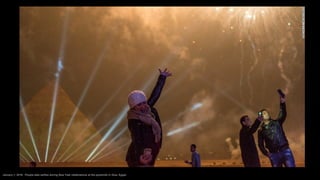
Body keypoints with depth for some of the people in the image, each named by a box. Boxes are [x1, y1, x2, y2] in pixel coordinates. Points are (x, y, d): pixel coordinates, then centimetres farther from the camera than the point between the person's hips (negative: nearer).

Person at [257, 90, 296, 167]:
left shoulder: (277, 122, 13)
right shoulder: (261, 130, 13)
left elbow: (283, 115, -5)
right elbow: (260, 144, 15)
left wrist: (282, 103, -21)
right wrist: (266, 152, -2)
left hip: (285, 150, 0)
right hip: (273, 154, 0)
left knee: (291, 166, -10)